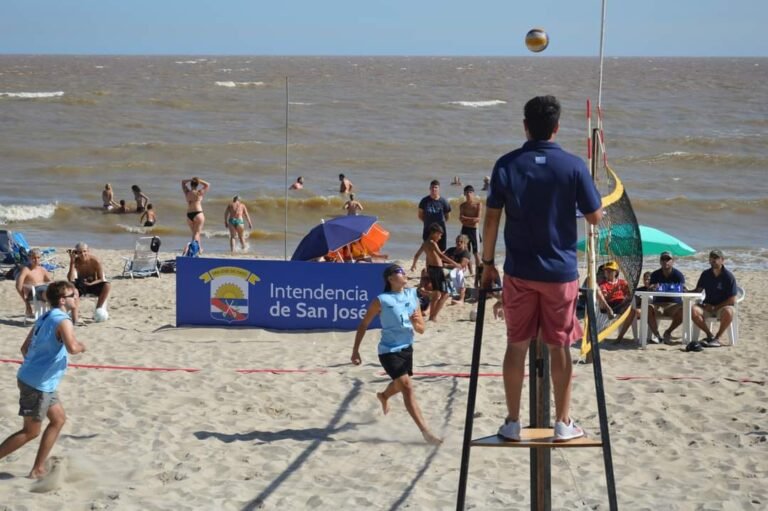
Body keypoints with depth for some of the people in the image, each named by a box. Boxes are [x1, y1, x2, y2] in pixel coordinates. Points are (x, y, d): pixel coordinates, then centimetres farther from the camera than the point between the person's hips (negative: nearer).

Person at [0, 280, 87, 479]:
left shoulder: (45, 318, 11)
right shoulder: (63, 321, -17)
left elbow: (25, 348, 17)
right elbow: (72, 348, -35)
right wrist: (81, 346, -13)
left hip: (36, 380, 10)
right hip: (37, 385, -10)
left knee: (59, 419, 17)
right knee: (31, 431, 1)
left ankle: (38, 470, 20)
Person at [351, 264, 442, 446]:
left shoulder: (412, 296, 1)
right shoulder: (381, 300, -13)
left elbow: (421, 329, 4)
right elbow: (363, 325, -4)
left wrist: (416, 323, -19)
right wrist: (355, 350, -7)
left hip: (407, 348, 7)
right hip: (389, 351, -7)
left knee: (400, 385, 28)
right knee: (407, 387, -18)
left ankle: (383, 396, 64)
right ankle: (426, 432, -22)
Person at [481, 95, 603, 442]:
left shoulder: (507, 165, -3)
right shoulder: (573, 166, -7)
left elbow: (491, 220, -2)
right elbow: (594, 217, -2)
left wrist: (487, 262, 8)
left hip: (518, 271, 1)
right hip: (560, 271, -1)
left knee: (516, 345, 9)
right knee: (559, 347, 8)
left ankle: (512, 423, 14)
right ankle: (563, 423, 14)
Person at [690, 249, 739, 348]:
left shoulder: (728, 276, -6)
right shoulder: (706, 274, 8)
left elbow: (732, 300, -10)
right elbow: (697, 291, 7)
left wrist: (715, 307, -14)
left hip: (723, 306, -4)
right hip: (708, 307, 4)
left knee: (728, 312, -39)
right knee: (694, 310, -28)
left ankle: (718, 338, -20)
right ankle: (709, 335, -9)